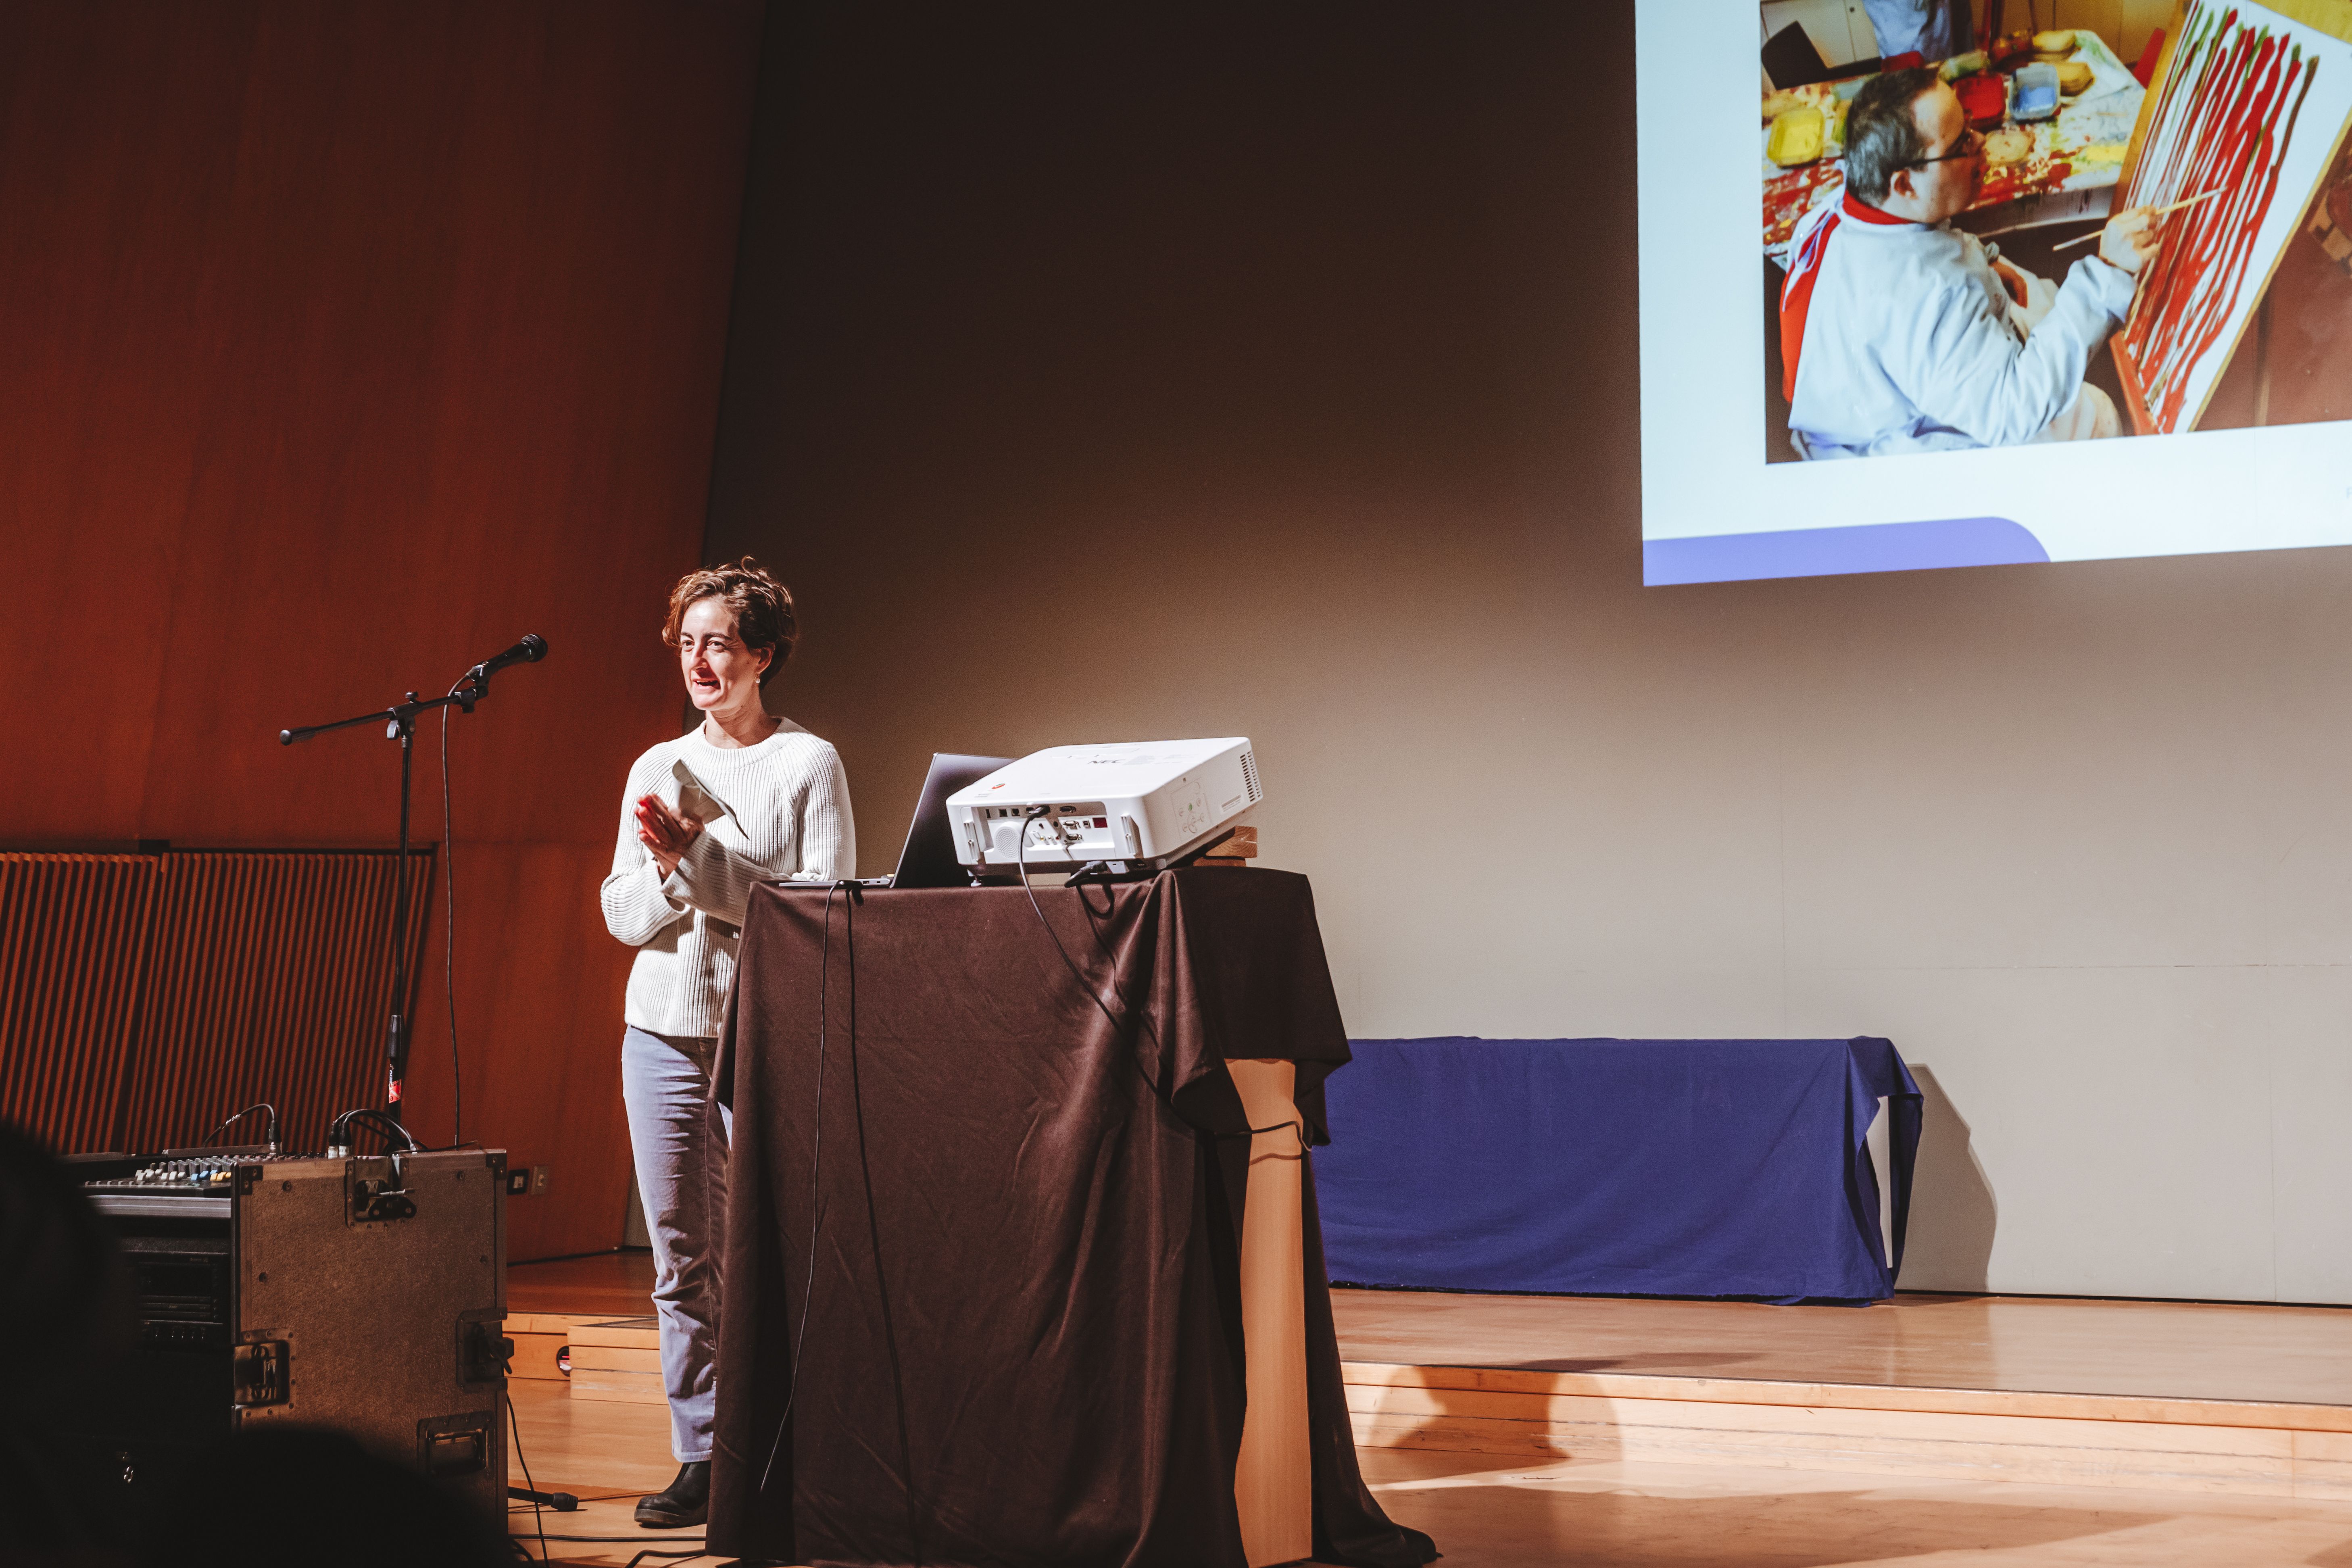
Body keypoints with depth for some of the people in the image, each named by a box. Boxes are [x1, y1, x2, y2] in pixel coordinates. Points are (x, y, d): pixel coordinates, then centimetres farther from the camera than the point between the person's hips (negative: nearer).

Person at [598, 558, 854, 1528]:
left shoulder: (809, 764, 1)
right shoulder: (657, 767, 14)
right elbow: (623, 917, 10)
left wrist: (698, 855, -14)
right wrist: (667, 866, -10)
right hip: (663, 1029, 4)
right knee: (680, 1256, 5)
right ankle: (701, 1457, 13)